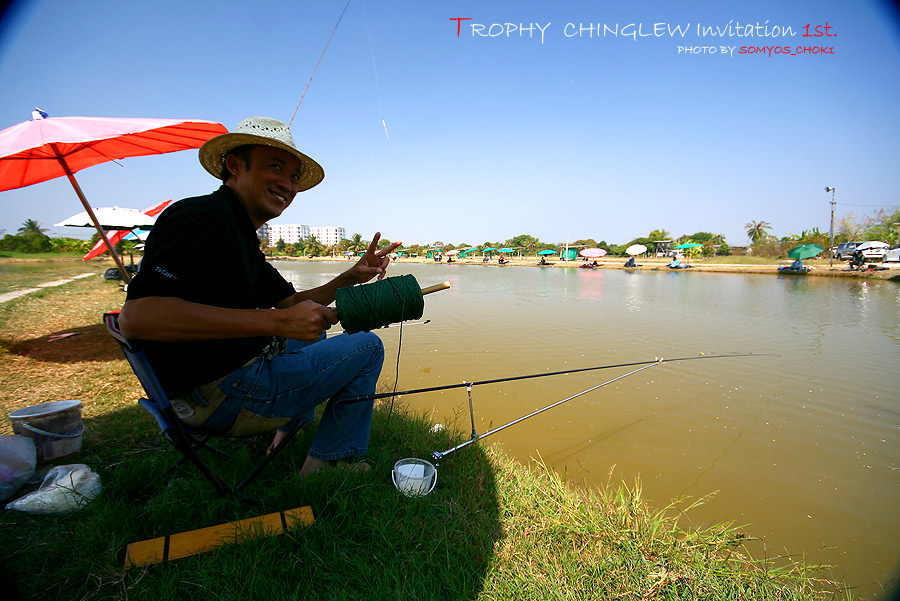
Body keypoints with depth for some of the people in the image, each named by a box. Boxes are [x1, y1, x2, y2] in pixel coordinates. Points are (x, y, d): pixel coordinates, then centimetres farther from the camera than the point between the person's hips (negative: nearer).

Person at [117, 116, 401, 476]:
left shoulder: (243, 236, 15)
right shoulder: (202, 217, -17)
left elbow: (292, 304, 18)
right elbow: (136, 316, -30)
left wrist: (350, 278, 2)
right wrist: (275, 322, -32)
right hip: (217, 396, -10)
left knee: (313, 332, 32)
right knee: (367, 347, -4)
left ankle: (289, 429, 26)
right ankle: (323, 467, 5)